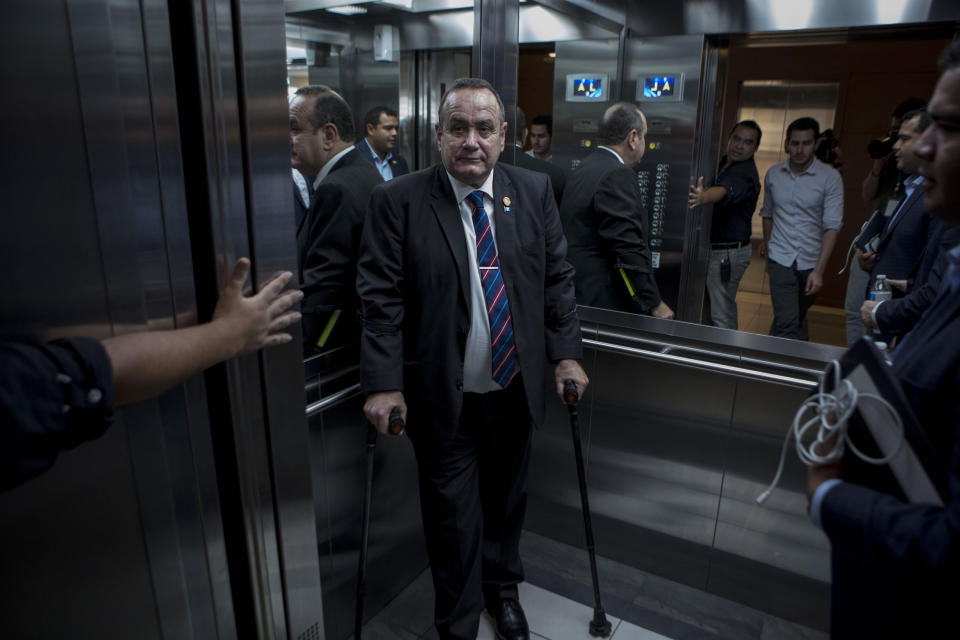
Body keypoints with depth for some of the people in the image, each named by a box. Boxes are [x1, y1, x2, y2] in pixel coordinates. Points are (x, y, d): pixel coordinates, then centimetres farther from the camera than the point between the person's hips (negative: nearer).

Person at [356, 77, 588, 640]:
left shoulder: (535, 191, 0)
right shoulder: (398, 201, -10)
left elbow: (557, 279, 5)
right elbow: (381, 298, -12)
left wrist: (566, 355, 0)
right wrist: (385, 384, -17)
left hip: (516, 389, 4)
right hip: (442, 398, -3)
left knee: (508, 498, 22)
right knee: (452, 517, 11)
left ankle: (503, 587, 51)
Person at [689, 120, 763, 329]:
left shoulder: (745, 174, -20)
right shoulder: (724, 163, 11)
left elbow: (725, 191, -42)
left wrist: (703, 197, -62)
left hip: (728, 253, -9)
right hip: (715, 248, 9)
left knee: (721, 316, -6)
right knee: (726, 308, 19)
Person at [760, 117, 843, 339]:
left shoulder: (830, 178, -7)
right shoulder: (773, 174, 2)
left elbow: (831, 227, -11)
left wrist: (819, 270, -19)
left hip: (811, 262, 0)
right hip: (780, 260, 0)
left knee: (799, 318, 17)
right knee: (787, 322, -13)